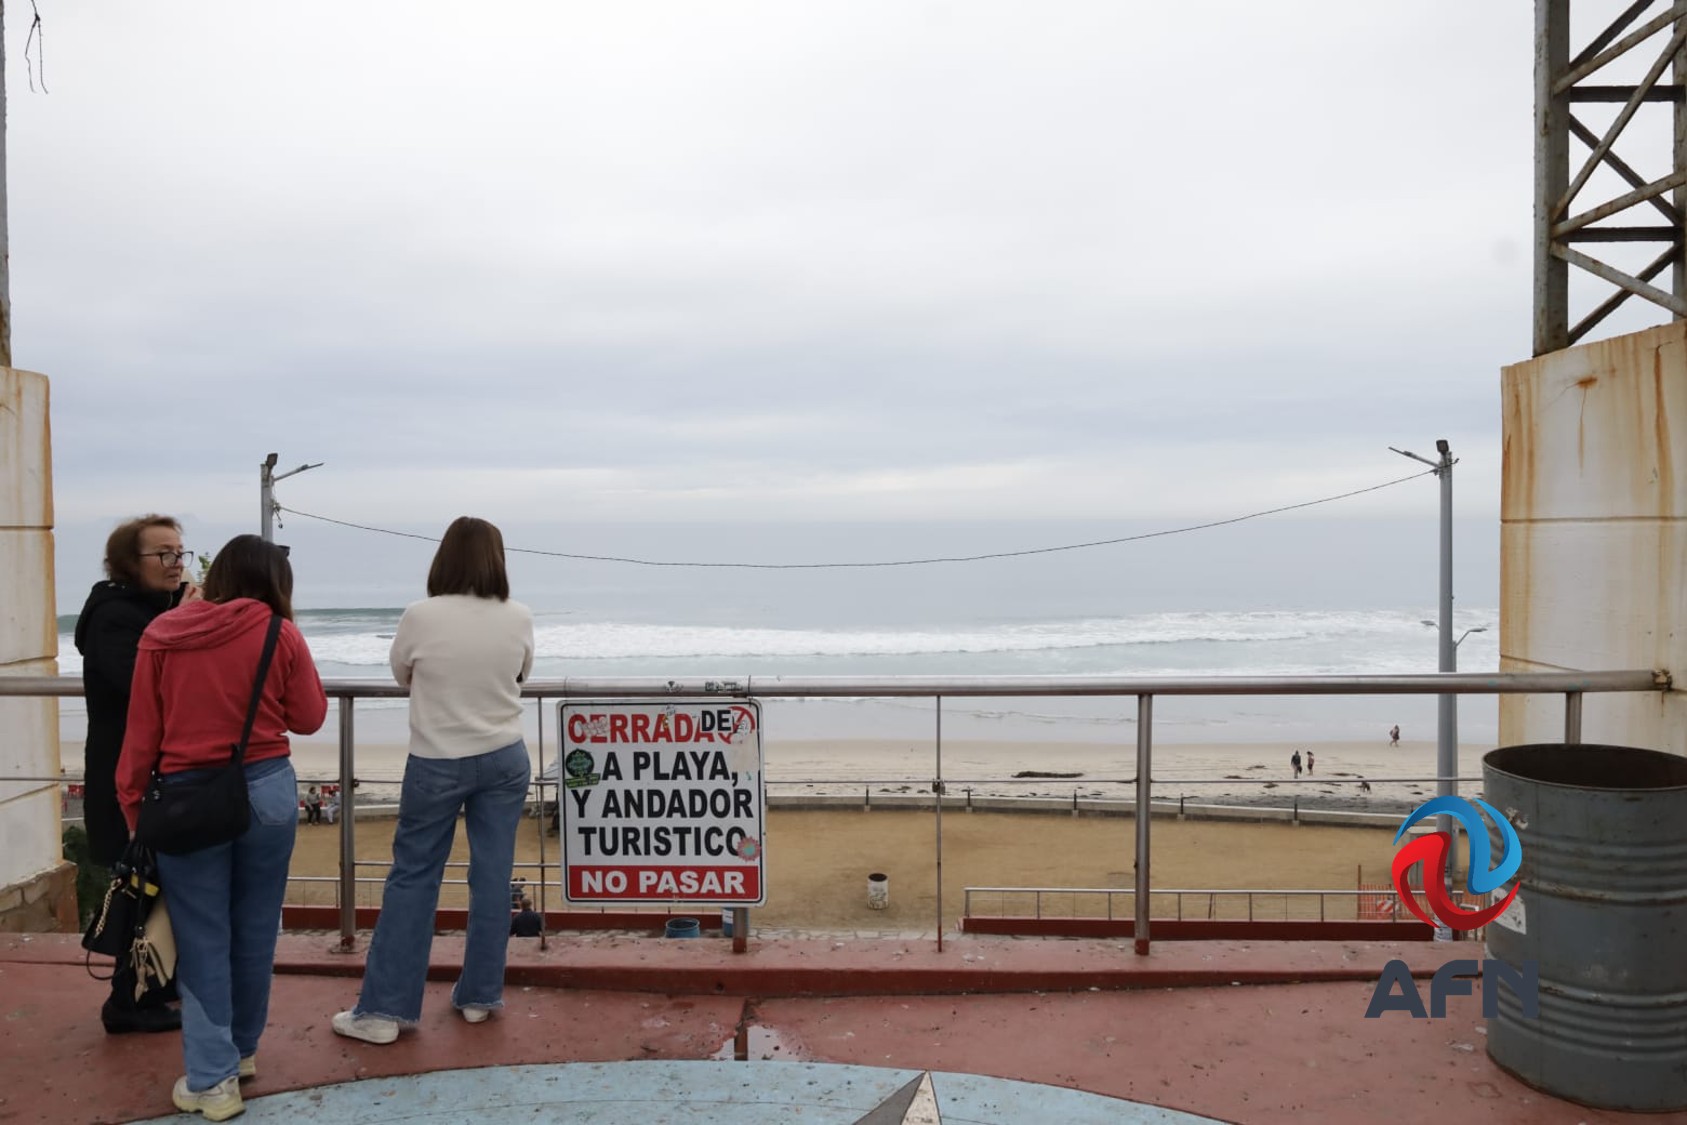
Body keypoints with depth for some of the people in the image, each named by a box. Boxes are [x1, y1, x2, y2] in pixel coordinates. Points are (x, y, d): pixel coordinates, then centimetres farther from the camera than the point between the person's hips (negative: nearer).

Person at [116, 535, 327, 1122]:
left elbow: (141, 733, 1)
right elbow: (309, 718, 4)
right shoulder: (280, 634, -4)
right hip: (267, 790, 0)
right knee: (254, 930, 15)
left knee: (201, 939, 8)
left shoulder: (161, 634, -1)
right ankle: (242, 1051, 31)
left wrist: (131, 805, 9)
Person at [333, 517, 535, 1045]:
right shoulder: (519, 618, -6)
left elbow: (402, 674, 5)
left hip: (437, 763, -2)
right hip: (504, 760, 2)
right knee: (492, 876, 9)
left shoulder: (421, 616, -12)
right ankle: (480, 995, 20)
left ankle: (384, 1009, 12)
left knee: (412, 877, 7)